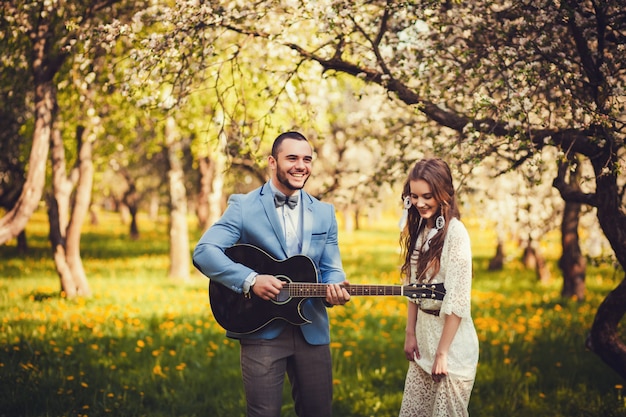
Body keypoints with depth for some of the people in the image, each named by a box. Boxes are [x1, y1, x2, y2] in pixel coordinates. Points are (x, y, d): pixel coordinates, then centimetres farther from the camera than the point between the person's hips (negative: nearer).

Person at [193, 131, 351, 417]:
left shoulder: (324, 213, 11)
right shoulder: (243, 206, -3)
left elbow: (331, 269, 9)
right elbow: (204, 251, -12)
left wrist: (334, 288, -15)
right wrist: (250, 280, -23)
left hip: (312, 330, 4)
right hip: (261, 329, -4)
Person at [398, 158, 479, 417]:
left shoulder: (455, 233, -16)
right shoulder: (420, 230, 8)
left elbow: (458, 299, -18)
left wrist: (442, 352, -16)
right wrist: (410, 334, 5)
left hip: (452, 337, -7)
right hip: (424, 334, 7)